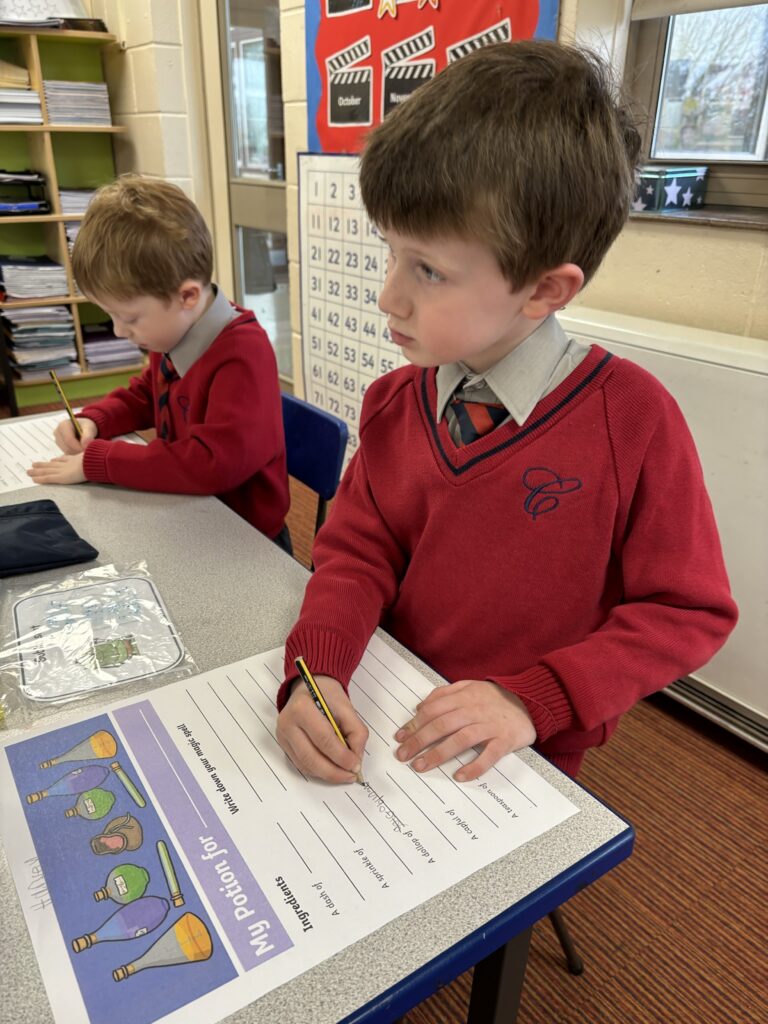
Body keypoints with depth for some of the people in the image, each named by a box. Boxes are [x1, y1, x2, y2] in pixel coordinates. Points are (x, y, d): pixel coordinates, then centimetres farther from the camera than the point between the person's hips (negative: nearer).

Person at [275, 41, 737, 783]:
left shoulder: (631, 417, -17)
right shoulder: (396, 404, -4)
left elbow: (690, 610, -11)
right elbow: (358, 551, -4)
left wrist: (532, 700, -20)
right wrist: (316, 671, -22)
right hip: (389, 724, 2)